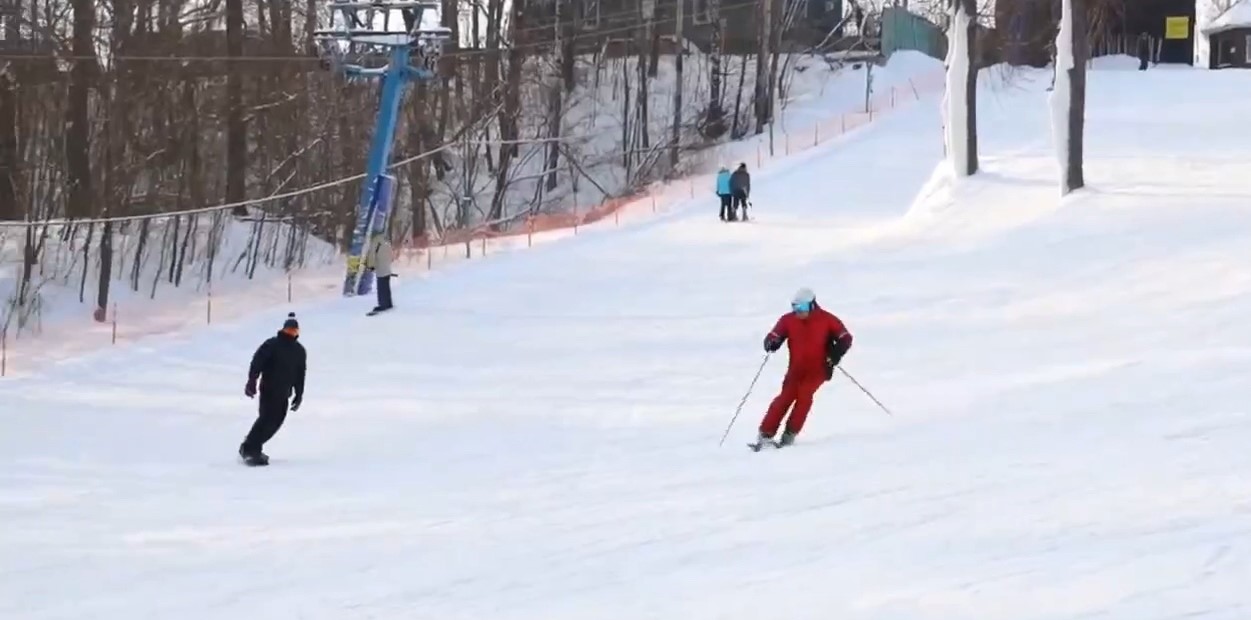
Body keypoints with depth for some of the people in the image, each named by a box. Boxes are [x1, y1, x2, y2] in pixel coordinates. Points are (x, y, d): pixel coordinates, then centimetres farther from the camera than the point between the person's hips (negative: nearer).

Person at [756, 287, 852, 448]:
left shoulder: (826, 320, -8)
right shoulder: (789, 320, -1)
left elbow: (845, 338, -4)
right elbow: (775, 335, 2)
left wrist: (836, 354, -21)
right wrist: (771, 343, -23)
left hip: (818, 368, -2)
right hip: (797, 367, 2)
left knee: (804, 393, -23)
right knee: (786, 396, -14)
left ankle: (791, 433, -16)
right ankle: (766, 433, -12)